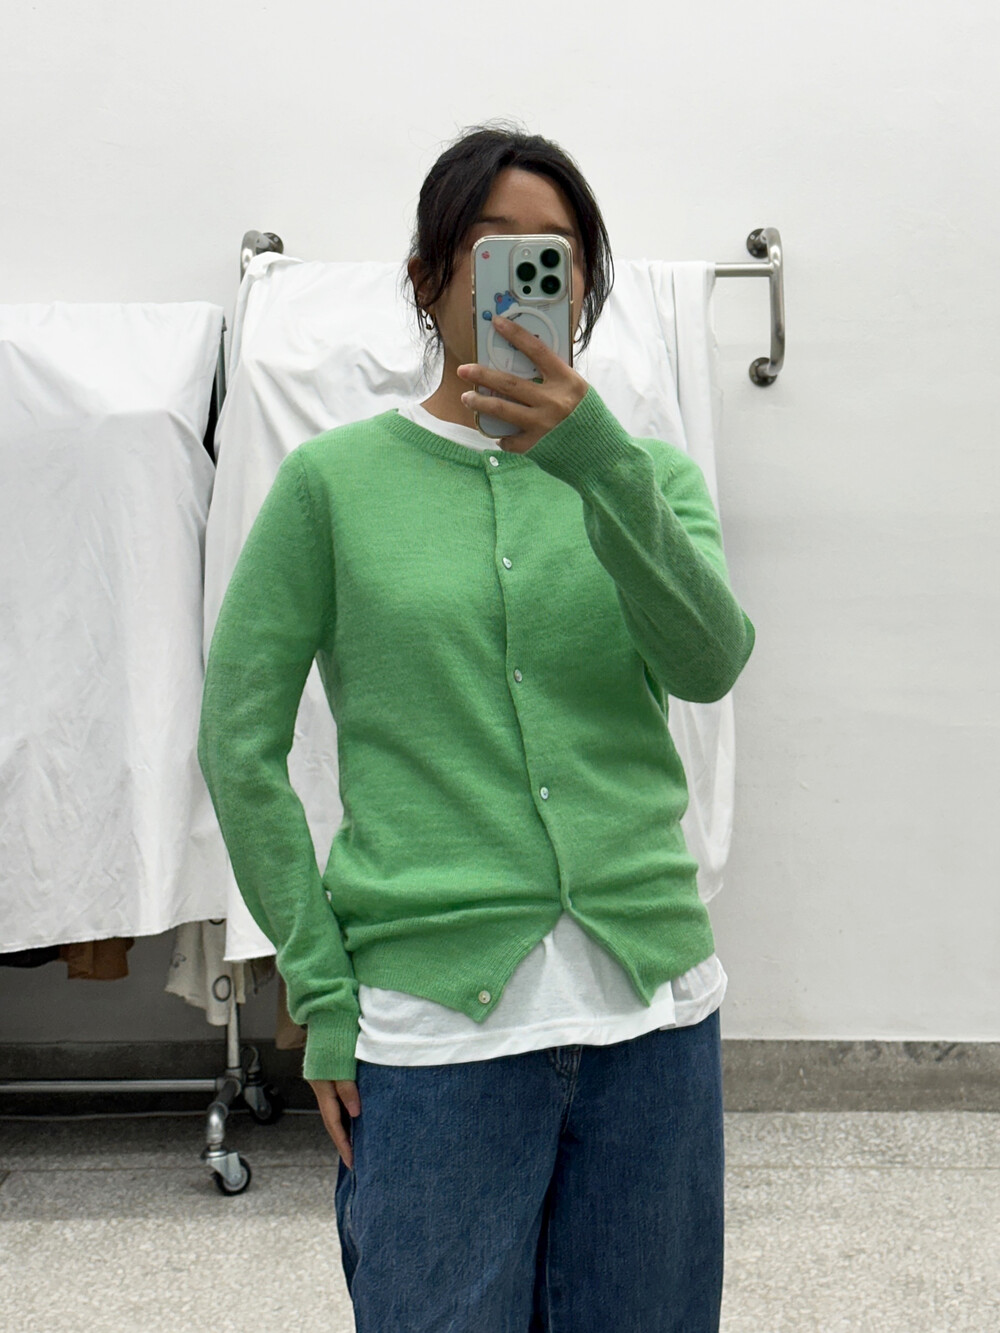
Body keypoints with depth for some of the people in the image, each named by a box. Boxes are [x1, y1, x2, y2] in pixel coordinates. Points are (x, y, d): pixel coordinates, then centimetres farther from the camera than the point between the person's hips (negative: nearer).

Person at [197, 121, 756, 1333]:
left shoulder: (650, 475, 8)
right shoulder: (335, 481, 0)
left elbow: (710, 662, -11)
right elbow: (240, 745, 0)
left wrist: (600, 464, -26)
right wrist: (322, 991, -4)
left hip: (654, 1002, 3)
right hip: (433, 1011, -3)